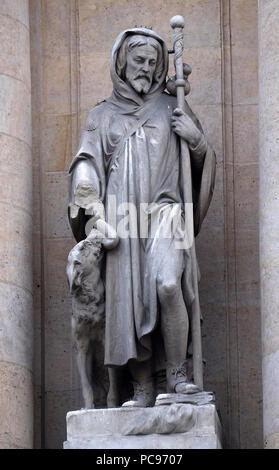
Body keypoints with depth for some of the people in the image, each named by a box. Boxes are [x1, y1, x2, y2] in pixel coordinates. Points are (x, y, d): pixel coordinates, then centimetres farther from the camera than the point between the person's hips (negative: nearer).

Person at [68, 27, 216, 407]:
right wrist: (94, 214, -10)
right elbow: (86, 167, 8)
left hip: (163, 212, -2)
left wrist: (197, 140, -4)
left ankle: (177, 374, -18)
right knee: (128, 302, -9)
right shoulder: (102, 116, 18)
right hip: (121, 218, 2)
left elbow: (205, 163, 19)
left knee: (166, 284, -27)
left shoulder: (171, 108, 17)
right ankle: (143, 389, -6)